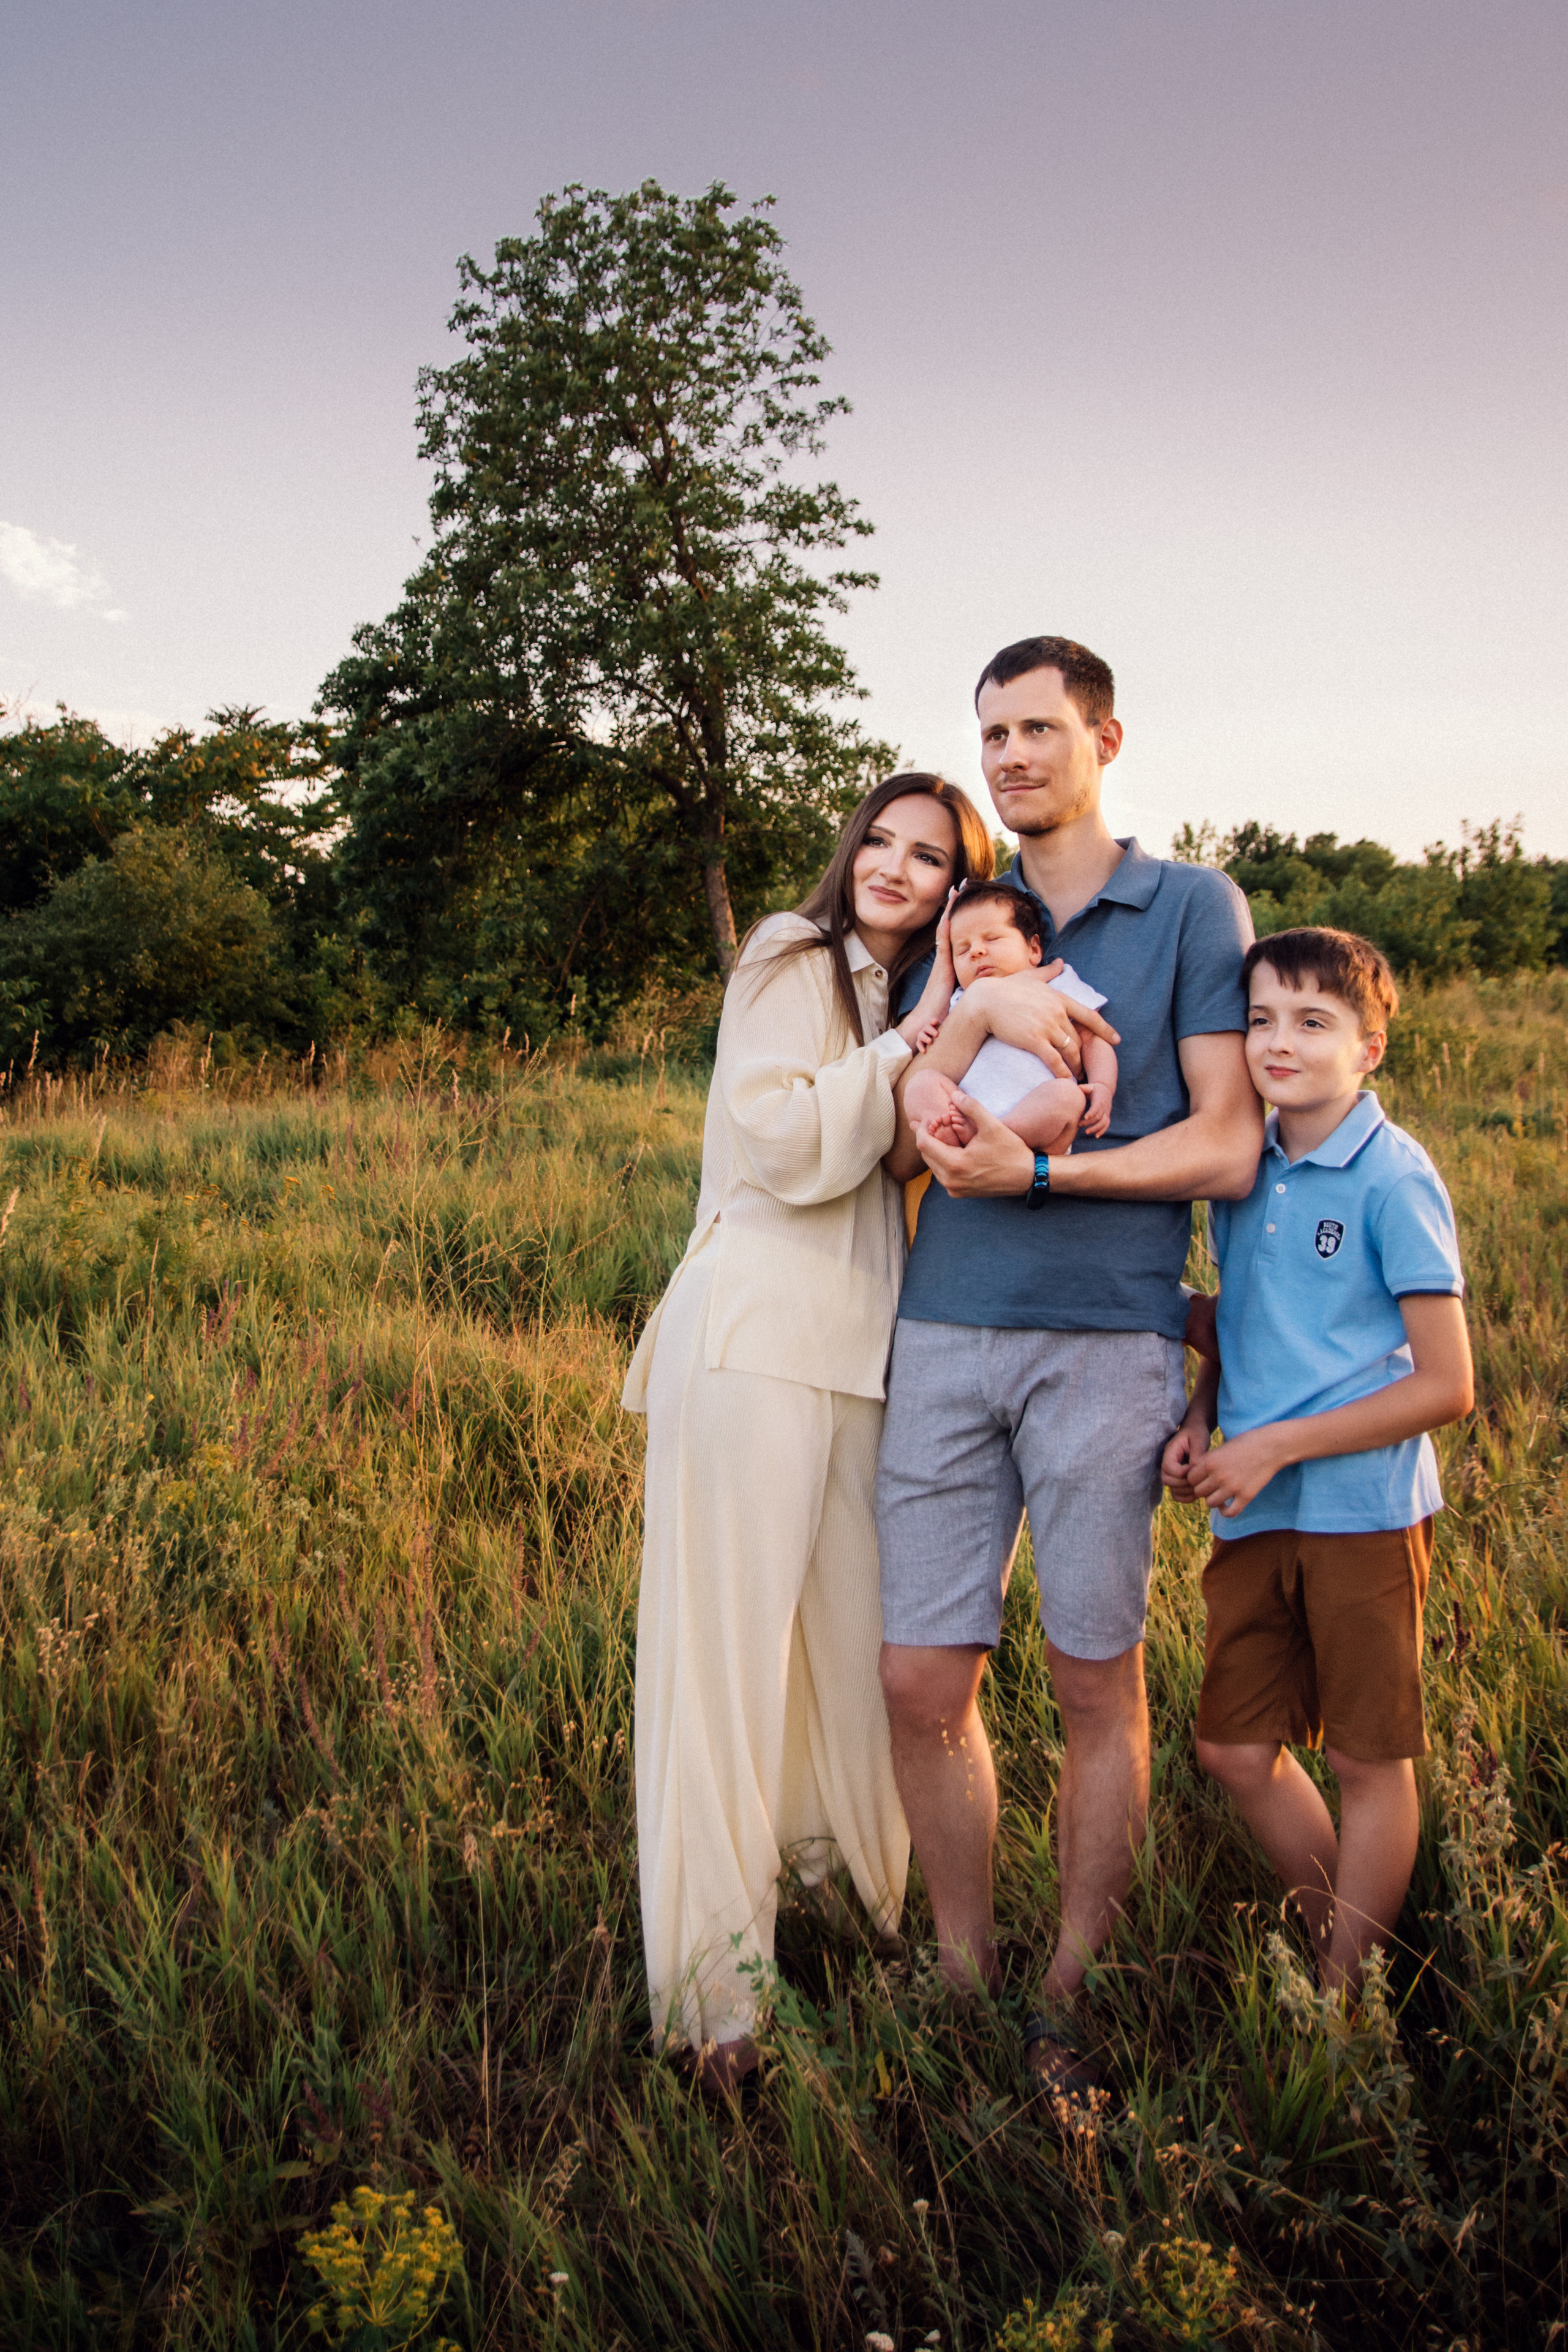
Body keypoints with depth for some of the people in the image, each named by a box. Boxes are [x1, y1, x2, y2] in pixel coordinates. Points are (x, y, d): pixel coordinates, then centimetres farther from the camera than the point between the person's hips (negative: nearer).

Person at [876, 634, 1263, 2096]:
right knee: (923, 1682, 2)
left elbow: (1226, 1148, -3)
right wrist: (979, 1010, -11)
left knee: (1096, 1687, 5)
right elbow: (901, 1149, 7)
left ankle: (1070, 1999, 21)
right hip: (943, 1335, 3)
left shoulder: (1193, 908, 5)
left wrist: (1037, 1169, -13)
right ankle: (962, 1976, 20)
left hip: (1106, 1342, -3)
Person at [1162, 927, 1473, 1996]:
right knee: (1238, 1749, 11)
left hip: (1364, 1508, -6)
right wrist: (1200, 1418, 1)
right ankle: (1335, 1935, 33)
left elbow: (1447, 1385, -14)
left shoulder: (1394, 1177, -13)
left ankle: (1345, 1995, 23)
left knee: (1371, 1758, 8)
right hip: (1254, 1510, 6)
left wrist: (1277, 1445, -16)